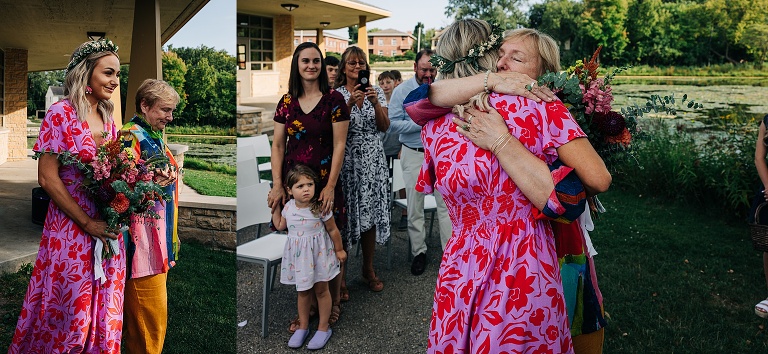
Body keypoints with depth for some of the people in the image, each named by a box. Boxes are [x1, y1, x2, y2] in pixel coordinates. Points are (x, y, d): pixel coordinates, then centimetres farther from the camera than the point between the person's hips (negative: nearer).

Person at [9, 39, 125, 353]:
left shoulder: (108, 118, 9)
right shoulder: (61, 113, -9)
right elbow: (48, 178, -13)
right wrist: (87, 223, -14)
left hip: (107, 227, 6)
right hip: (71, 230, -6)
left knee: (104, 308, 13)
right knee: (69, 310, 6)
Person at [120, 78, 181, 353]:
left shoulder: (156, 137, 17)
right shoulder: (130, 137, -12)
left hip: (161, 238, 10)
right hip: (143, 238, -10)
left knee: (156, 310, 15)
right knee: (150, 313, -5)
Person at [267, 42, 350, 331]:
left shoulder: (334, 99, -3)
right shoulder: (286, 102, 7)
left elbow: (339, 145, -6)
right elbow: (278, 145, 6)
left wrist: (331, 186, -13)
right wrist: (277, 185, -3)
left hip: (325, 181, -3)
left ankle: (333, 302, 22)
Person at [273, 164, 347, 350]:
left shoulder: (321, 208, -20)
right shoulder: (288, 207, -7)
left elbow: (333, 230, -7)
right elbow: (280, 226, 13)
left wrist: (339, 250, 2)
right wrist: (274, 207, 6)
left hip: (318, 253, -4)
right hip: (298, 255, 4)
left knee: (321, 290, 11)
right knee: (303, 291, 16)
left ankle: (323, 328, 25)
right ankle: (303, 327, 32)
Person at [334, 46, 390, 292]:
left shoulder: (376, 92, 8)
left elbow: (384, 127, 0)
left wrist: (375, 103, -16)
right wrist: (350, 103, -20)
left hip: (372, 159, 2)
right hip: (346, 158, -2)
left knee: (371, 212, 5)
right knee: (344, 214, -2)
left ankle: (369, 269, 19)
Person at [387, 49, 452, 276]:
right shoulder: (402, 91, -2)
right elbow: (393, 124, -9)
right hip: (414, 155, -1)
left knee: (446, 204, 0)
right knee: (415, 208, 7)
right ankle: (419, 252, 21)